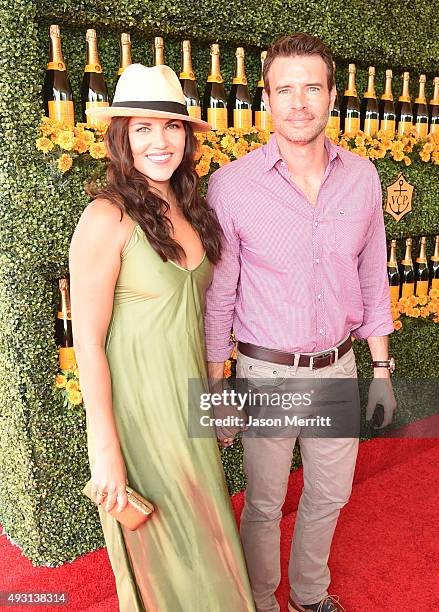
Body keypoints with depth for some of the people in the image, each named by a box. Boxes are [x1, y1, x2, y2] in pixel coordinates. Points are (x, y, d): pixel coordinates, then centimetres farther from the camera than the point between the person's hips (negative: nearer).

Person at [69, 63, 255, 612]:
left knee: (201, 523, 24)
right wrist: (104, 449, -16)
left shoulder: (187, 210, 3)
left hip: (188, 395, 7)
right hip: (137, 402, -7)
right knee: (162, 545, 14)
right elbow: (88, 343, -18)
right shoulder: (107, 217, -19)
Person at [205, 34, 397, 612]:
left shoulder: (362, 176, -2)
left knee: (329, 495, 22)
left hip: (338, 367, 4)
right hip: (266, 372, -3)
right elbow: (217, 297, -8)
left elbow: (372, 278, 6)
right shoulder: (231, 184, -13)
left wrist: (381, 369, 8)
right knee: (264, 504, 15)